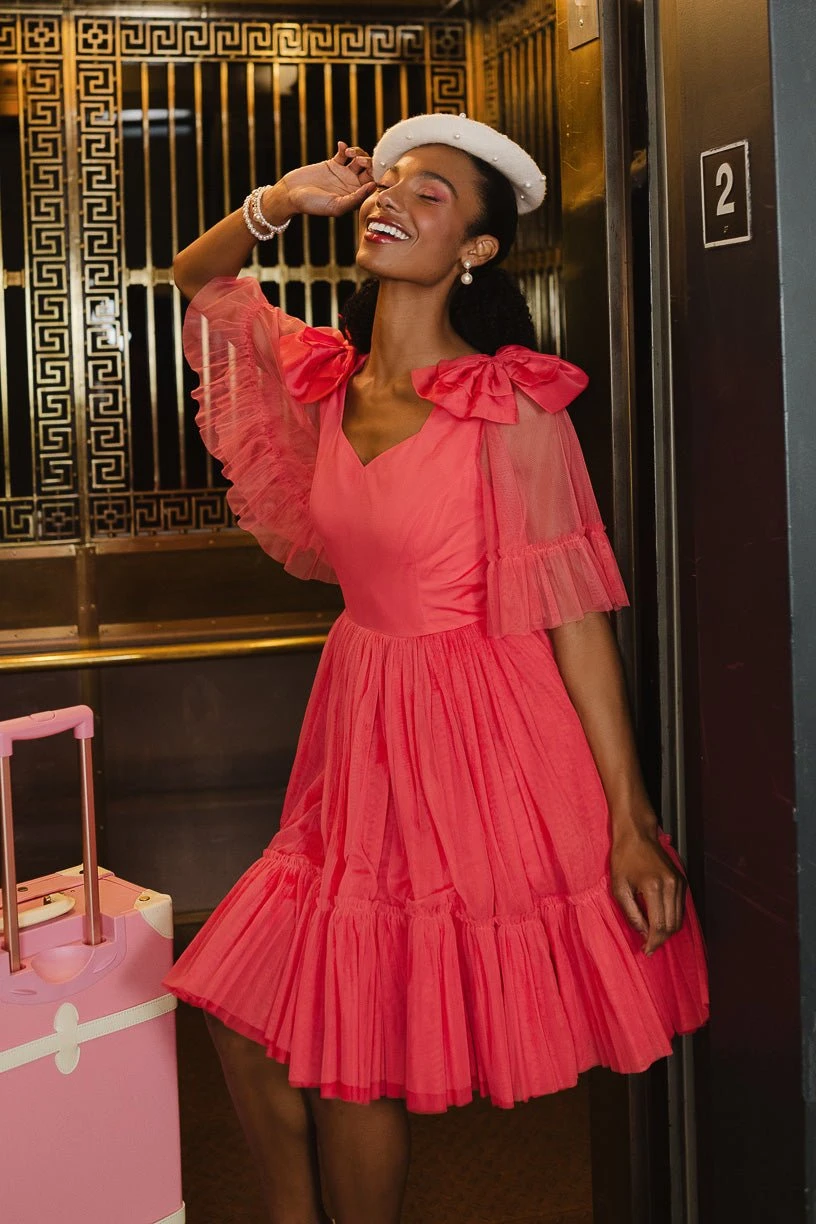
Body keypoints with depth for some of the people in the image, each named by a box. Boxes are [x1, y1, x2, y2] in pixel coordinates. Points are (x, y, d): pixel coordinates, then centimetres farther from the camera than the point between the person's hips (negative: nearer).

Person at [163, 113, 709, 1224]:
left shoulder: (515, 408, -14)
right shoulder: (327, 378, 4)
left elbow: (576, 613, -14)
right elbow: (195, 281, 19)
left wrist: (629, 822, -15)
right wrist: (279, 204, -2)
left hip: (474, 747, -6)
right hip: (361, 747, 6)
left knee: (345, 1059, 2)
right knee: (245, 1015, 10)